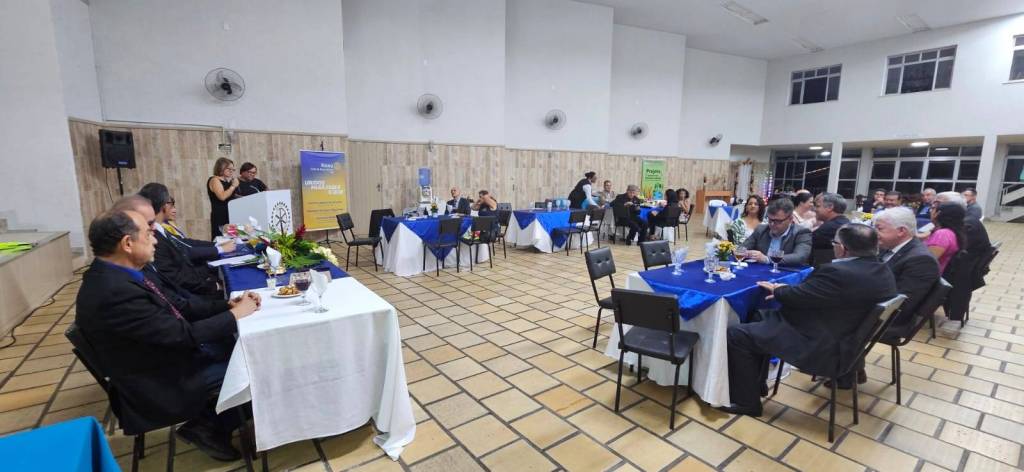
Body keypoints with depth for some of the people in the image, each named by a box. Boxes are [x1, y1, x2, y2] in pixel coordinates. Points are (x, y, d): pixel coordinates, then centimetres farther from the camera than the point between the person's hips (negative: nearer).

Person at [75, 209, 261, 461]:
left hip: (163, 359, 8)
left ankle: (208, 419, 15)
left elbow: (175, 311, 4)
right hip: (159, 388, -8)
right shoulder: (114, 292, -30)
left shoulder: (115, 275, -1)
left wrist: (226, 305, -5)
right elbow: (183, 334, -27)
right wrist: (235, 315, -15)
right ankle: (211, 428, 17)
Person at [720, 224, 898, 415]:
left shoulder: (839, 272, -28)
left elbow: (798, 297, -18)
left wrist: (777, 290, 3)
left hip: (819, 347, -10)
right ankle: (756, 383, 28)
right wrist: (785, 290, 10)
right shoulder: (883, 272, 3)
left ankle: (746, 401, 6)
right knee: (763, 316, 22)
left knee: (736, 334, -7)